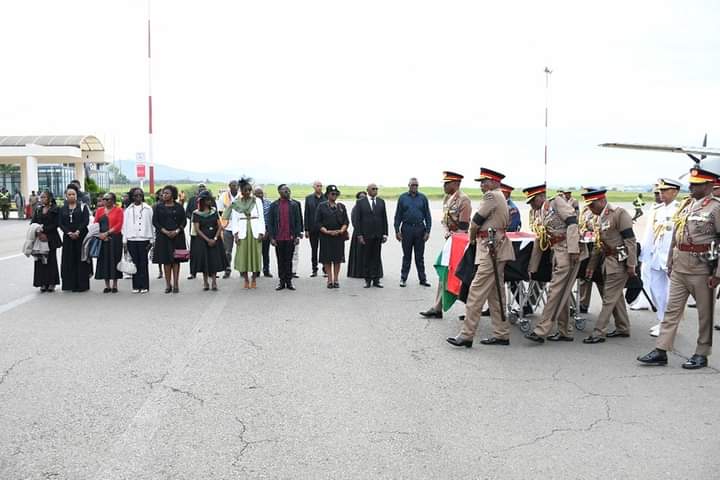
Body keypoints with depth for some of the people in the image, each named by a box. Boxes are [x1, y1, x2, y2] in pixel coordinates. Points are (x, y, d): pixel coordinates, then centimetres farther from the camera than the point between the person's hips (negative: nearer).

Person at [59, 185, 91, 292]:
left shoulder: (83, 207, 3)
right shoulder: (63, 209, 11)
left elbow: (86, 221, -6)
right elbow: (61, 224, 4)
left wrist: (77, 232, -16)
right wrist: (69, 233, -11)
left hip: (81, 237, -3)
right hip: (68, 238, 3)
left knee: (81, 260, -3)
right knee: (69, 261, 3)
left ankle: (82, 285, 0)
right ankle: (70, 284, 7)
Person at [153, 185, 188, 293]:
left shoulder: (179, 207, 6)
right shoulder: (158, 207, 5)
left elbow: (184, 221, 4)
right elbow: (155, 221, 1)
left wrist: (176, 231, -12)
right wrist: (165, 231, -11)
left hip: (177, 236, 0)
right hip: (163, 236, 0)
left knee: (176, 260, 0)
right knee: (166, 261, 0)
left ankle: (175, 284, 5)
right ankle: (168, 284, 6)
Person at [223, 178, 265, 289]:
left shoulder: (257, 201, 4)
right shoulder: (236, 203, 5)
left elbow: (261, 218, 3)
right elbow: (234, 219, 4)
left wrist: (261, 233, -5)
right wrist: (236, 234, -6)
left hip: (255, 232, 0)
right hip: (242, 232, 0)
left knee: (255, 255, 1)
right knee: (243, 255, 0)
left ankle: (254, 280, 10)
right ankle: (246, 280, 9)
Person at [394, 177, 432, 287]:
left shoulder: (423, 198, 6)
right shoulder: (402, 198, 5)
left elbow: (427, 216, 6)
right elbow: (398, 215, 5)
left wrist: (428, 231, -2)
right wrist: (397, 230, -2)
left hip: (420, 229, 0)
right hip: (406, 229, 0)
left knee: (420, 256, 5)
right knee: (406, 255, 6)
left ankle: (422, 279, 11)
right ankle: (403, 278, 13)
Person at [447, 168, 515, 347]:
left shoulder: (491, 196, -11)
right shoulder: (500, 197, 21)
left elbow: (475, 222, -10)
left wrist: (471, 237, 8)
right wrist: (476, 235, 12)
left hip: (491, 249, -11)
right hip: (497, 248, 11)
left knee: (477, 291, -10)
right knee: (495, 293, 12)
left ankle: (466, 335, -10)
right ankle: (501, 334, 16)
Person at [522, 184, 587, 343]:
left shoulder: (557, 202, -4)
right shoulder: (537, 215, 18)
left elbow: (572, 222, -14)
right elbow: (538, 242, 22)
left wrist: (573, 250, -22)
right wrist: (532, 268, 22)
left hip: (569, 251, -9)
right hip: (557, 253, 9)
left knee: (556, 291, -9)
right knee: (561, 293, 11)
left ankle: (541, 331, -10)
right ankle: (565, 332, 19)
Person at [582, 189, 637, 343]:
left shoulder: (619, 214, -14)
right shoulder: (601, 217, 12)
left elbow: (630, 240, -17)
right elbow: (599, 244, 19)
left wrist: (631, 265, -19)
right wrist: (591, 265, 19)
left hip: (620, 262, -9)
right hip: (609, 261, 9)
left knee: (609, 298, -6)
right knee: (617, 296, 16)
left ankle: (598, 333, -3)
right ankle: (623, 329, 26)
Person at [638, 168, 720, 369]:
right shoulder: (686, 205, 11)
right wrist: (670, 262, 16)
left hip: (701, 268, -7)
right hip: (679, 267, 7)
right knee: (672, 309, 7)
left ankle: (702, 354, 17)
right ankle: (661, 351, 10)